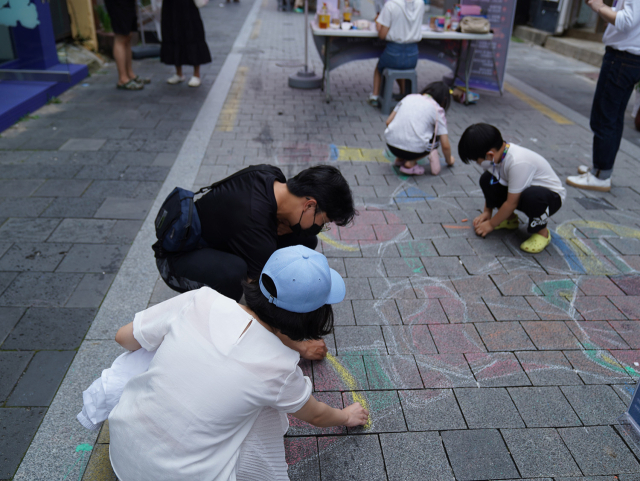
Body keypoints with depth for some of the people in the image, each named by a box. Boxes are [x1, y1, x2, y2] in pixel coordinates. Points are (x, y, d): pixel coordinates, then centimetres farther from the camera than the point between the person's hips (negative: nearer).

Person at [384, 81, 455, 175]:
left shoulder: (409, 97, 16)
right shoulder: (437, 110, 6)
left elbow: (388, 122, 17)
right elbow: (445, 145, 4)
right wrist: (449, 160, 25)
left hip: (391, 145, 5)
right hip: (413, 150, -5)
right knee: (436, 136, 21)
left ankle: (400, 159, 16)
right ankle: (411, 163, 4)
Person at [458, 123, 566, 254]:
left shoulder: (518, 162, -36)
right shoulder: (498, 152, -13)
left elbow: (511, 203, -27)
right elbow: (491, 187, 4)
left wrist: (491, 224, -16)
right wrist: (487, 211, 1)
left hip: (551, 195, -7)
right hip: (520, 191, 7)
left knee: (531, 196, -42)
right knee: (486, 179, -12)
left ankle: (542, 232, -10)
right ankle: (510, 219, 7)